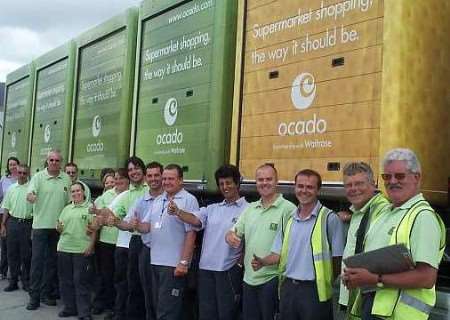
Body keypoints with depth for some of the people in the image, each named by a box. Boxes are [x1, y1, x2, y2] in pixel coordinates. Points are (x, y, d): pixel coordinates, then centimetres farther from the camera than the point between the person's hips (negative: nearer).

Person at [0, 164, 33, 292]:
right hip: (13, 222, 4)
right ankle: (13, 281, 17)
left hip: (27, 223, -3)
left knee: (26, 254, 2)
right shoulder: (11, 188, 9)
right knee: (12, 253, 7)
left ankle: (26, 281, 14)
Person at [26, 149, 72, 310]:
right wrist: (30, 196, -41)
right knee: (37, 260, -2)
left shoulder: (66, 179, 6)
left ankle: (47, 293, 21)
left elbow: (69, 201, 11)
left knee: (52, 262, 10)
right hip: (40, 225, -3)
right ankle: (34, 296, 5)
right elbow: (29, 193, -18)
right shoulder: (38, 177, -4)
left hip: (58, 226, 3)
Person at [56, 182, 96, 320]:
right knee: (65, 280, 11)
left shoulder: (90, 207, 0)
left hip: (82, 250, -5)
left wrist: (91, 245, -13)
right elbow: (60, 227, 21)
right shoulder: (67, 209, 16)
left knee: (81, 281, -3)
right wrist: (59, 227, -2)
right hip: (64, 248, 6)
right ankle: (69, 307, 24)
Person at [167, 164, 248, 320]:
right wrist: (177, 212, -22)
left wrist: (241, 263, -12)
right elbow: (195, 220, -5)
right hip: (206, 268, 5)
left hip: (229, 270, -5)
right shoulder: (212, 209, 12)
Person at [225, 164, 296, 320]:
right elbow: (234, 232, 14)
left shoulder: (288, 208, -10)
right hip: (249, 278, 6)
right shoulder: (250, 208, 11)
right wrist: (230, 236, -10)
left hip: (272, 279, -6)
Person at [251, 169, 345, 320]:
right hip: (288, 288, 5)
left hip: (314, 290, -5)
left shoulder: (330, 218, -7)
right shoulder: (289, 219, 11)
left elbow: (337, 259, -5)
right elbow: (279, 253, 12)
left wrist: (326, 282, -5)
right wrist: (263, 262, -5)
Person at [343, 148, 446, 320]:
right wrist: (354, 274, 2)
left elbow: (427, 278, -23)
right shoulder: (386, 214, 14)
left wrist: (375, 279, -22)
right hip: (367, 304, 8)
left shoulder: (423, 216, -13)